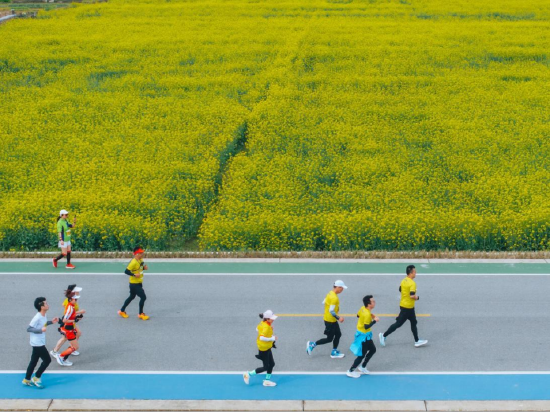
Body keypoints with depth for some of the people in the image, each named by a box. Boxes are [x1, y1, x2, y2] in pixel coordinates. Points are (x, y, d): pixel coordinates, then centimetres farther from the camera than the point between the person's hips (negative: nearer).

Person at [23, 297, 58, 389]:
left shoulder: (43, 316, 3)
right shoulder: (37, 317, -25)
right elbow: (29, 329, -23)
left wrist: (51, 322, 11)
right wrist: (40, 330, -31)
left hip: (40, 343, 9)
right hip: (37, 344, -9)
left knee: (33, 361, 16)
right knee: (47, 360, -1)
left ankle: (26, 380, 26)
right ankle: (36, 378, 9)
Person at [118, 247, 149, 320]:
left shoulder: (141, 260, 5)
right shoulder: (133, 262, -23)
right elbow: (126, 271, -24)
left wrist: (144, 268, 0)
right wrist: (134, 275, -33)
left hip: (139, 283, 10)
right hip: (134, 283, -10)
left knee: (132, 297, 21)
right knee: (143, 297, -8)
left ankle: (122, 311, 35)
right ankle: (141, 314, 8)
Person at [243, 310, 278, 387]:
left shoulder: (263, 323, -3)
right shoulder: (266, 327, -30)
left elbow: (257, 329, 14)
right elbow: (262, 338, -37)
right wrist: (272, 338, -27)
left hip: (267, 347, 9)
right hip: (264, 349, -9)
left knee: (271, 364, 17)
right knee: (265, 367, 4)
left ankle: (267, 381, 30)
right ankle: (249, 374, 16)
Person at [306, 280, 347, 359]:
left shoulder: (330, 293, 1)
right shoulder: (334, 298, -27)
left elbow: (324, 302, 13)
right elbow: (331, 311, -28)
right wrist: (339, 318, -19)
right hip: (330, 320, -10)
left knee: (338, 334, 16)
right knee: (329, 339, 3)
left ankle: (334, 352, 24)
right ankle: (312, 344, 11)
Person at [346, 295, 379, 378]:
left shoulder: (363, 308, -3)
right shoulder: (367, 314, -29)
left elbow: (358, 315, 15)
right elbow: (366, 327, -31)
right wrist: (375, 320, -25)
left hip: (366, 335, 10)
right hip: (363, 336, -10)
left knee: (373, 350, 20)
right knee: (362, 355, 2)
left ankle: (363, 367, 32)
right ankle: (351, 371, 16)